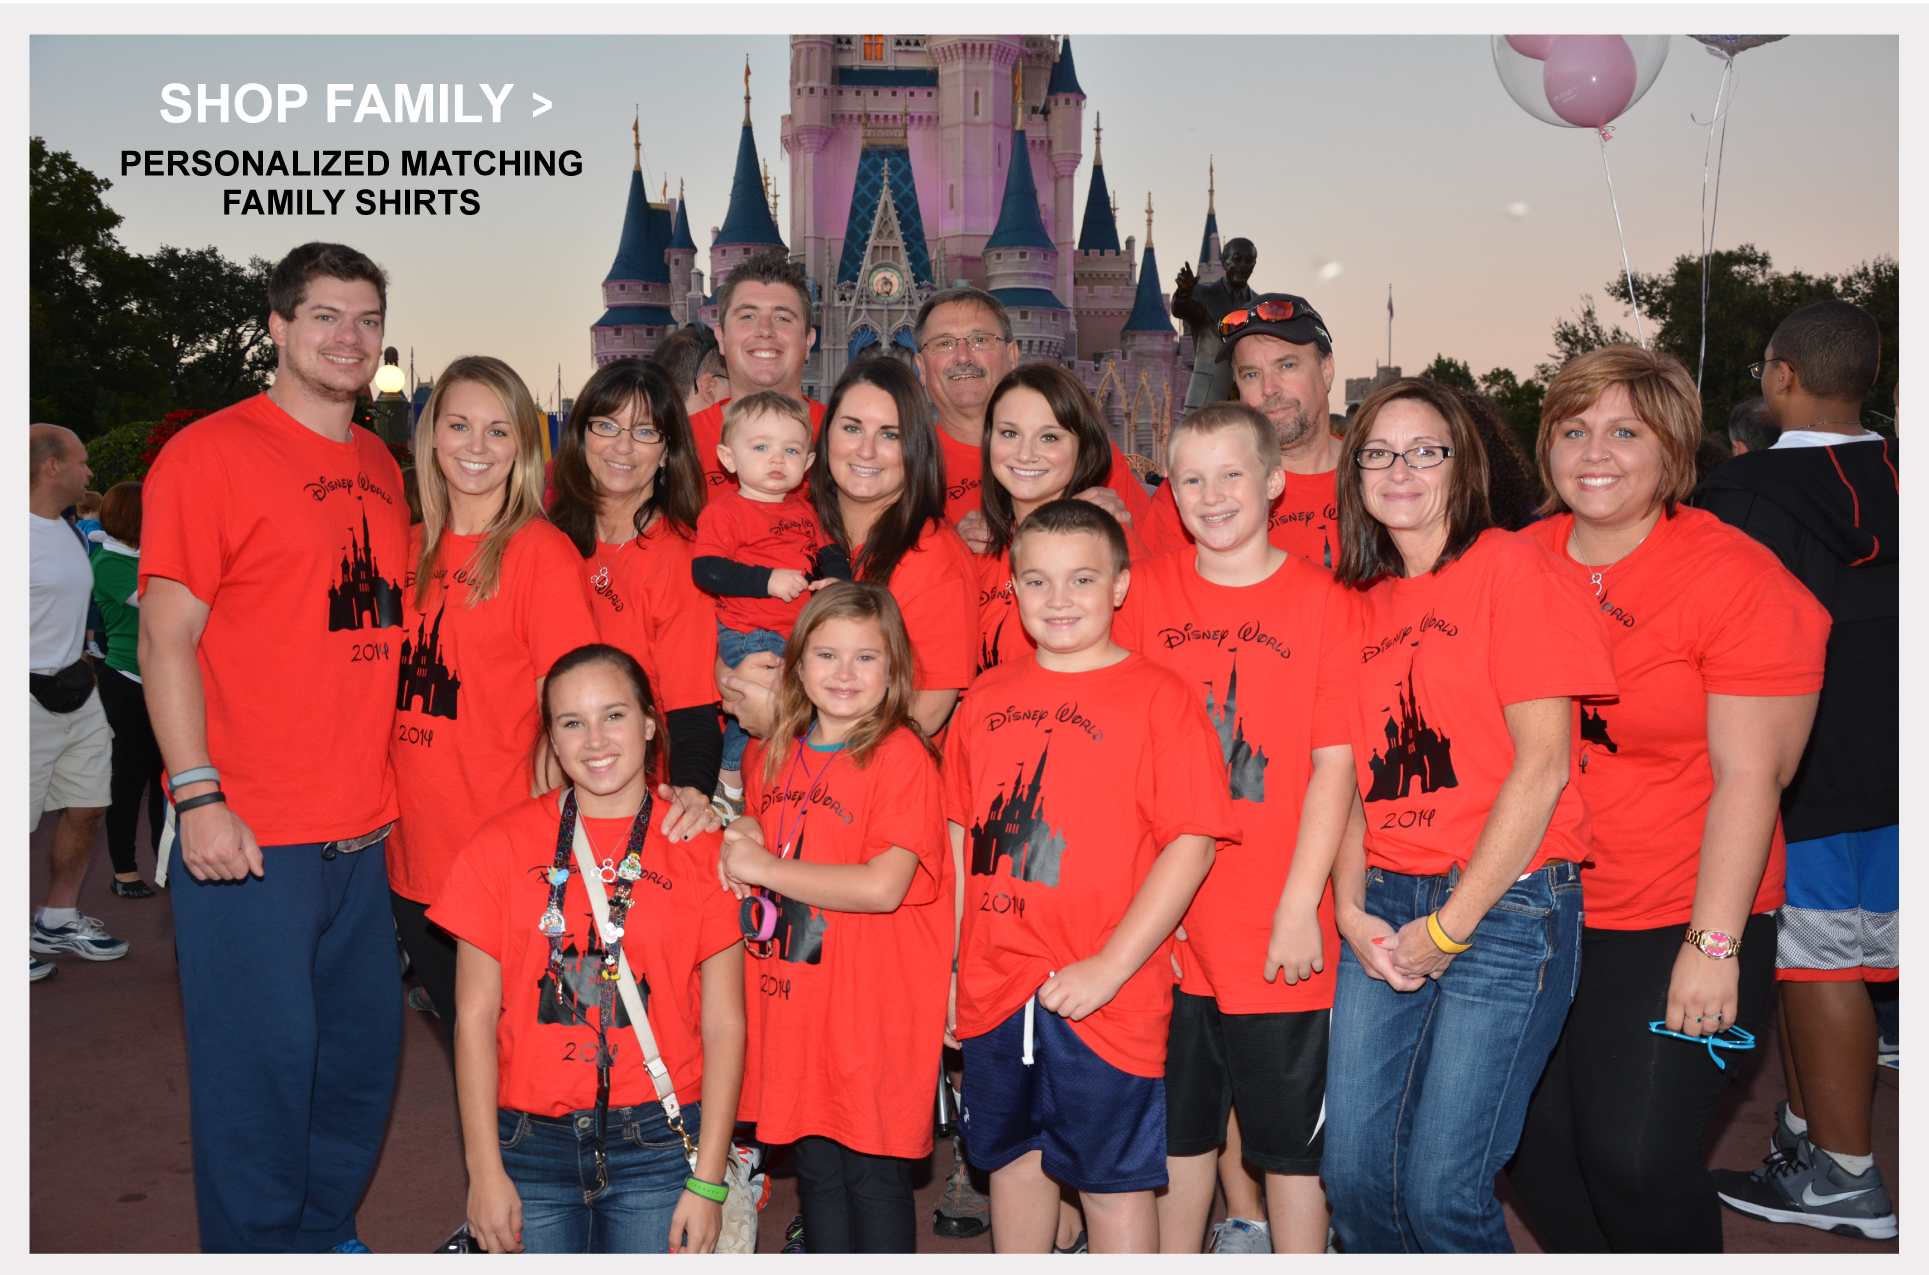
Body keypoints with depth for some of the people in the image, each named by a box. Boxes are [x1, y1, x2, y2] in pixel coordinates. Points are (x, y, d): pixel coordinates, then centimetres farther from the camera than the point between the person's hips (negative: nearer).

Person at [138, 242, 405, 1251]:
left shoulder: (380, 467, 14)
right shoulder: (211, 452, -7)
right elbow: (166, 638, -10)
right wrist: (199, 795, -17)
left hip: (363, 830, 7)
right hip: (248, 837, -7)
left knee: (364, 1047, 14)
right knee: (263, 1057, 1)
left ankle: (327, 1234, 32)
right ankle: (255, 1249, 20)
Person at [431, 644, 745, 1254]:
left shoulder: (700, 850, -1)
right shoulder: (503, 843, 1)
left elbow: (723, 1024, -1)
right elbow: (475, 1016, 2)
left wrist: (708, 1180, -5)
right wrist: (485, 1169, -3)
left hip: (657, 1142, -1)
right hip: (529, 1142, 1)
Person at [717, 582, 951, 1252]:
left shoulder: (902, 757, -13)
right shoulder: (771, 756, 7)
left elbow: (883, 887, -23)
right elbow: (754, 848, 25)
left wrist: (764, 868, -17)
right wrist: (728, 827, 1)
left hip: (875, 1009, -6)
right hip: (795, 1004, 6)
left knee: (875, 1173, 6)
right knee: (816, 1168, 17)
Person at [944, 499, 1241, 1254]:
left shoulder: (1159, 697, -8)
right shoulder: (986, 700, 7)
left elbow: (1193, 843, -13)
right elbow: (962, 837, 13)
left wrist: (1109, 967, -17)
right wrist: (951, 963, 10)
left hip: (1108, 997, -5)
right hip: (994, 987, 5)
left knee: (1114, 1177, 6)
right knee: (1012, 1155, 19)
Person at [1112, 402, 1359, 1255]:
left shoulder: (1322, 601, -4)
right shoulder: (1147, 592, 4)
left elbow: (1335, 765, -7)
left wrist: (1300, 907, -11)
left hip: (1277, 927, -3)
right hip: (1167, 919, 3)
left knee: (1289, 1138, 10)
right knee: (1180, 1125, 17)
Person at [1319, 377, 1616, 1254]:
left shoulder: (1510, 566, -5)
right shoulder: (1365, 602, 14)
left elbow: (1544, 766, -11)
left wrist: (1451, 927, -10)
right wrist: (1351, 911, -1)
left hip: (1505, 902, -5)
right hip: (1385, 907, 6)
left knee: (1440, 1187, -6)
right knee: (1353, 1173, 4)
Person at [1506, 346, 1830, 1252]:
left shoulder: (1738, 580, -10)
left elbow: (1749, 775, -13)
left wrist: (1713, 945, -16)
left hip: (1678, 919, -4)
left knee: (1635, 1157, -5)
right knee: (1534, 1138, 7)